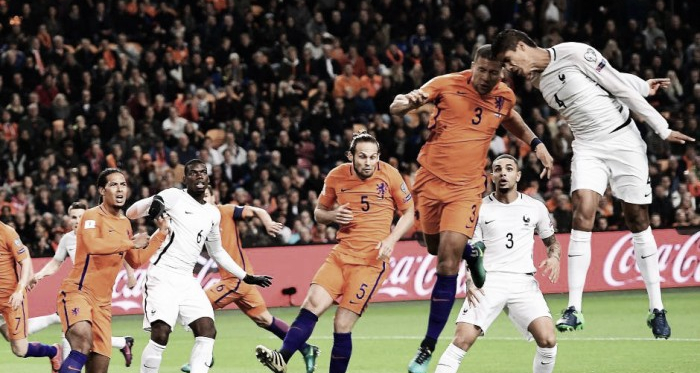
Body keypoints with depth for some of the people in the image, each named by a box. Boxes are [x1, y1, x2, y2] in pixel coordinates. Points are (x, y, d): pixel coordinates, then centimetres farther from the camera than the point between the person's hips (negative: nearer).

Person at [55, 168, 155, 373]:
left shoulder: (125, 223, 16)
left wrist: (160, 235, 21)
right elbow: (92, 244, -29)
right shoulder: (92, 216, -8)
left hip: (103, 302, 8)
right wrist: (131, 242, -20)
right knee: (83, 342, -36)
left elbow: (136, 261, 28)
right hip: (77, 292, -8)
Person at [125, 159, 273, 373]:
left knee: (207, 331, -6)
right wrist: (152, 204, -27)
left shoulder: (213, 214, 16)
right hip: (162, 275, -6)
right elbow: (131, 213, -5)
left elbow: (217, 252, 29)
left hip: (187, 280, 7)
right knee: (160, 335, -16)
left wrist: (246, 277, 29)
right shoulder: (174, 196, -3)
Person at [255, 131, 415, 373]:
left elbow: (409, 212, 6)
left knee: (342, 325, -9)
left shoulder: (389, 175, -5)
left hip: (372, 260, -3)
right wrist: (333, 216, -7)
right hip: (341, 253, 3)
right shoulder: (336, 177, 3)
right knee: (312, 304, -17)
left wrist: (391, 239, -10)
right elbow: (319, 213, 17)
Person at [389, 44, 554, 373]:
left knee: (447, 264, -13)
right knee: (436, 249, 15)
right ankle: (471, 253, 52)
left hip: (466, 187, 0)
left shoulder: (505, 97, 2)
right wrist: (406, 101, -35)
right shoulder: (447, 84, -9)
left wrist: (536, 144, 13)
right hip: (430, 179, 0)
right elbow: (396, 108, -12)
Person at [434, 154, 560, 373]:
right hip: (488, 281, -1)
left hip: (523, 282, 1)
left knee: (548, 340, -17)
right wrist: (470, 282, -8)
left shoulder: (535, 208, 10)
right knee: (463, 339, -18)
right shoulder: (480, 209, 7)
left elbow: (551, 241, 22)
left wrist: (554, 257, 0)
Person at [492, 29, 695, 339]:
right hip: (587, 147, 4)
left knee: (638, 221, 1)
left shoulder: (573, 54, -14)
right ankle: (574, 310, -17)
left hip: (624, 139, -4)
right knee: (583, 213, -15)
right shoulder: (539, 82, 8)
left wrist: (662, 129, -7)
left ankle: (657, 310, 9)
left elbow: (619, 85, -10)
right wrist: (642, 87, 16)